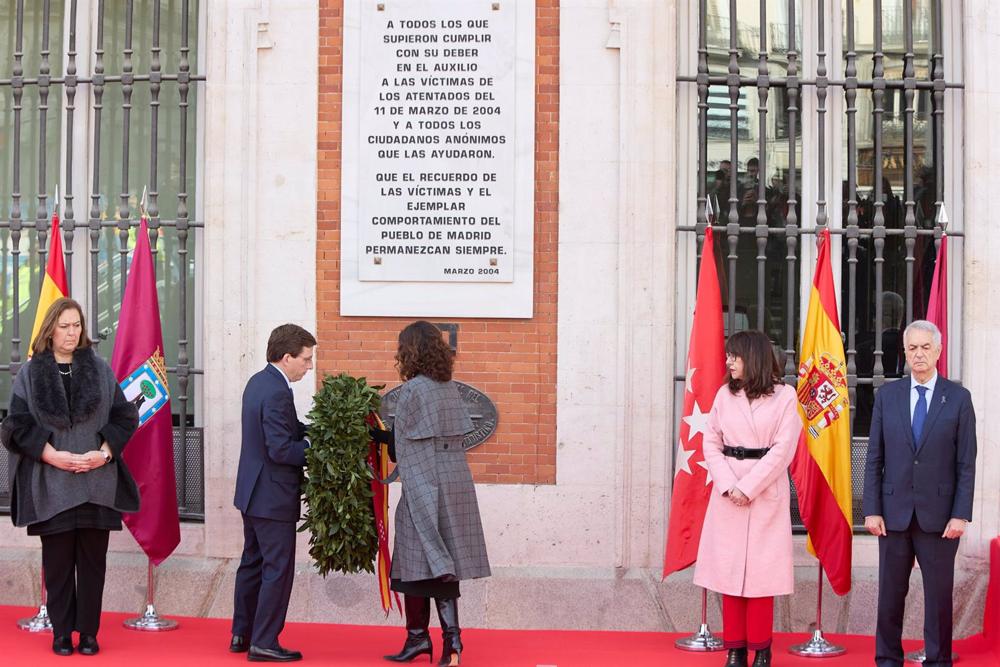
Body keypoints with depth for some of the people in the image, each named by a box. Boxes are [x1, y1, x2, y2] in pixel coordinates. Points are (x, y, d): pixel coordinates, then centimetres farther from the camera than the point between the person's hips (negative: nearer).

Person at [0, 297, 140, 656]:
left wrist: (104, 452, -9)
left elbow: (124, 417, 7)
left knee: (92, 560, 4)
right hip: (51, 485, -1)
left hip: (96, 482, 1)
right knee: (57, 562, 4)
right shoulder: (29, 374, 3)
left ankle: (88, 632, 11)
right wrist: (54, 456, -12)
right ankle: (62, 632, 14)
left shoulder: (100, 370, 7)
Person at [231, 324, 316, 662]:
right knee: (278, 569, -1)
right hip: (273, 497, -10)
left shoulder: (258, 381, 9)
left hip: (253, 493, 10)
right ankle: (264, 643, 4)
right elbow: (281, 449, -26)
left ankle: (242, 634, 26)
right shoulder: (277, 392, -23)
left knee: (252, 564, 18)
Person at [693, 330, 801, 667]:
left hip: (767, 492, -3)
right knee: (729, 569, 2)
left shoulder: (785, 395, -1)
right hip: (728, 492, 3)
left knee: (761, 571, -1)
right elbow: (710, 442, 4)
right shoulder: (725, 393, 8)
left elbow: (783, 450, -8)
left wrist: (748, 487, -13)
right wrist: (729, 486, -9)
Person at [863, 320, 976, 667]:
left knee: (939, 595, 5)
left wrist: (961, 514, -8)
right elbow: (874, 459, 5)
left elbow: (966, 463, -1)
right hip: (895, 513, 1)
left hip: (938, 515, -1)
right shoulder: (887, 395, 5)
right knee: (890, 593, 7)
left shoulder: (959, 398, 1)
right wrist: (871, 509, -2)